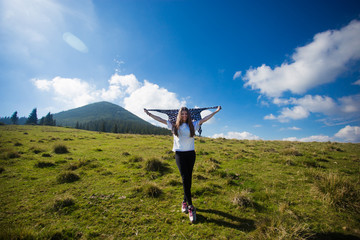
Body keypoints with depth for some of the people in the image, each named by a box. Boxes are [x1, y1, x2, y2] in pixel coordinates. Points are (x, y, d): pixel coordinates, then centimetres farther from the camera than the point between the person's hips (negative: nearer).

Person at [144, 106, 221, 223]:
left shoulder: (193, 125, 8)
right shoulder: (174, 126, 6)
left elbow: (204, 119, 10)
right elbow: (161, 120, 7)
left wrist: (216, 111, 11)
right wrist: (150, 114, 7)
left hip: (191, 154, 2)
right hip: (180, 154, -2)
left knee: (188, 179, 7)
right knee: (185, 179, -7)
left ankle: (184, 202, 25)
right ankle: (190, 207, -2)